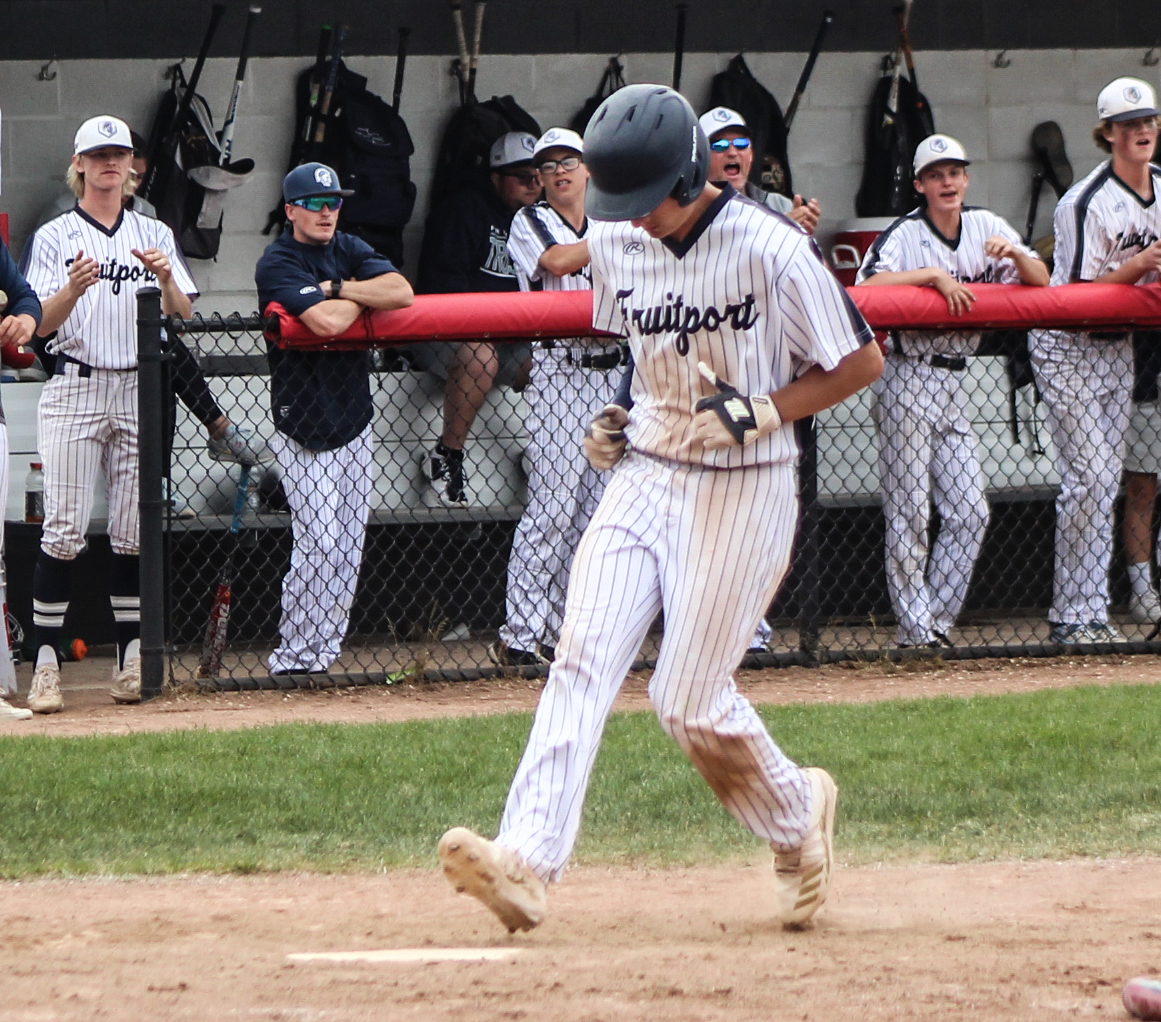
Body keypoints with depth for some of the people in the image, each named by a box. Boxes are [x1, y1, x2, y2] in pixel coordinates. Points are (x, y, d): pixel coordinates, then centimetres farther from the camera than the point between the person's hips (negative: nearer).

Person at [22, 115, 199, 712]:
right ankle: (46, 665, -10)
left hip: (140, 393, 3)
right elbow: (42, 324, -6)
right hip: (73, 391, -3)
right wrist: (73, 290, -26)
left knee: (135, 531, 2)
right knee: (63, 530, -10)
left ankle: (132, 661, 8)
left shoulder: (155, 236, 13)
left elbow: (184, 316, 6)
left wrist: (166, 281, -15)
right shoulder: (55, 237, 3)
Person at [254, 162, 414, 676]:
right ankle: (296, 657, -7)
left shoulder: (350, 249, 9)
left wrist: (340, 288, -14)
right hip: (305, 429, -7)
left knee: (348, 548, 5)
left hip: (355, 421, 7)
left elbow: (402, 293, -7)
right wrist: (364, 297, -7)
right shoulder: (277, 263, -11)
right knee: (320, 542, -13)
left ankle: (321, 649, 12)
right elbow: (326, 321, -26)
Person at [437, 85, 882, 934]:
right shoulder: (616, 244, 5)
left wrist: (759, 412, -18)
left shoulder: (773, 250, -15)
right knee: (583, 661, -11)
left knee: (690, 702, -5)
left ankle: (798, 813, 24)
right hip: (642, 476, 6)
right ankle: (527, 862, -22)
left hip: (742, 491, -6)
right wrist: (625, 418, 7)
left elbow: (862, 361, -8)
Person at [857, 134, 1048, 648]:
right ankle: (915, 628, 0)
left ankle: (937, 621, 9)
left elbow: (1042, 282, 7)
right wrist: (934, 274, -28)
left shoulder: (987, 228, 8)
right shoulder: (905, 235, -9)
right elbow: (865, 287, -25)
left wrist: (1016, 254, -13)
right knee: (909, 512, -5)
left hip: (953, 384, 6)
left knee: (969, 512, 1)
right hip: (907, 380, -6)